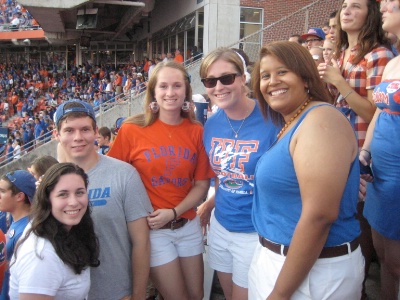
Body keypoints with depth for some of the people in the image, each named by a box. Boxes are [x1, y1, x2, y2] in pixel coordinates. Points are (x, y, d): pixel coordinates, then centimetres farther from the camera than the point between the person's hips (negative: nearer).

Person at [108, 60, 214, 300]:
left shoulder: (196, 131, -3)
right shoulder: (132, 129, -11)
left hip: (188, 225, 4)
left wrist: (174, 212, -14)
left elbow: (202, 184, -1)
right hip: (151, 228, -3)